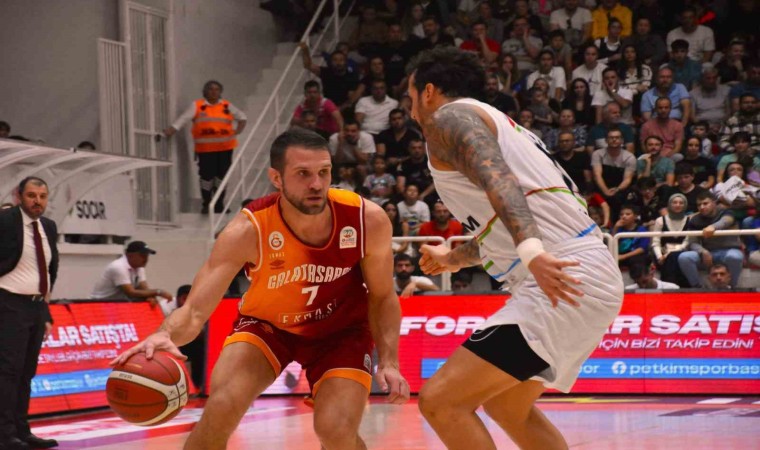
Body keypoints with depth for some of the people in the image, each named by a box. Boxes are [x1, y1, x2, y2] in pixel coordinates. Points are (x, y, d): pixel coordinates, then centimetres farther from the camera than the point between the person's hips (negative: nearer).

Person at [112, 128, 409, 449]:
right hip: (267, 321, 0)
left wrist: (389, 362, -20)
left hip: (340, 327, 1)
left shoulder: (367, 219, -26)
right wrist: (165, 335, -58)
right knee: (222, 406, -23)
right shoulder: (248, 231, -31)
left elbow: (382, 297, -8)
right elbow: (195, 311, -35)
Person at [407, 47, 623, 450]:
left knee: (440, 400, -11)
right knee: (506, 406, 27)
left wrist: (532, 252, -37)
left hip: (565, 280, -10)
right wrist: (453, 258, 58)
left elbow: (497, 179, -22)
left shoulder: (448, 117, 0)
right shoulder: (492, 121, 28)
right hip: (581, 276, 10)